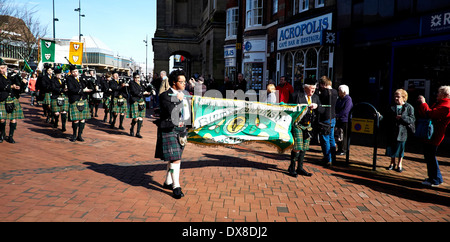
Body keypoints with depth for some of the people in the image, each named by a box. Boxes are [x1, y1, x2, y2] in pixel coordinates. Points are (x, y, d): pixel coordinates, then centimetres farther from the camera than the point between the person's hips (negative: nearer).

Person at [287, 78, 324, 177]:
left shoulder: (315, 97, 12)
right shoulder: (296, 95, -7)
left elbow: (322, 110, 11)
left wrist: (316, 106, -8)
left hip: (308, 126, 7)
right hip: (297, 125, -6)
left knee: (304, 148, 11)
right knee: (297, 147, -8)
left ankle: (300, 168, 23)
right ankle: (292, 168, 8)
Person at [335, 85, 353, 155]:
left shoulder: (348, 99, -13)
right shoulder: (339, 99, 13)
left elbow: (345, 111, -20)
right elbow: (336, 108, 16)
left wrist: (337, 115, -15)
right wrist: (336, 115, -1)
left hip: (344, 121, -8)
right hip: (338, 120, 8)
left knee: (343, 136, -2)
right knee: (337, 135, 11)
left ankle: (343, 150, 7)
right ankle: (339, 149, 23)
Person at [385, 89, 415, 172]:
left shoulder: (409, 107, -2)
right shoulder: (391, 107, 7)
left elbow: (412, 120, -9)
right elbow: (386, 119, 13)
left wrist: (402, 117, -19)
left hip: (402, 132, -3)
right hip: (391, 132, 3)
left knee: (400, 148, 6)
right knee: (392, 147, 10)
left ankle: (400, 165, 22)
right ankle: (392, 163, 27)